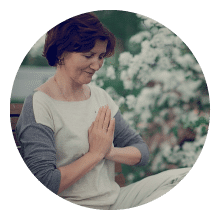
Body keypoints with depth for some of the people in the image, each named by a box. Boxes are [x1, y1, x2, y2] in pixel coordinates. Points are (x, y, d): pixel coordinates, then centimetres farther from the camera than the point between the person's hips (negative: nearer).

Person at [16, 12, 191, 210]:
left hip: (115, 200, 8)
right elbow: (44, 184, -22)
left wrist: (109, 151, -11)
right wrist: (96, 153, -12)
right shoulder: (38, 105, -13)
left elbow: (142, 152, 11)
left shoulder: (101, 97, 11)